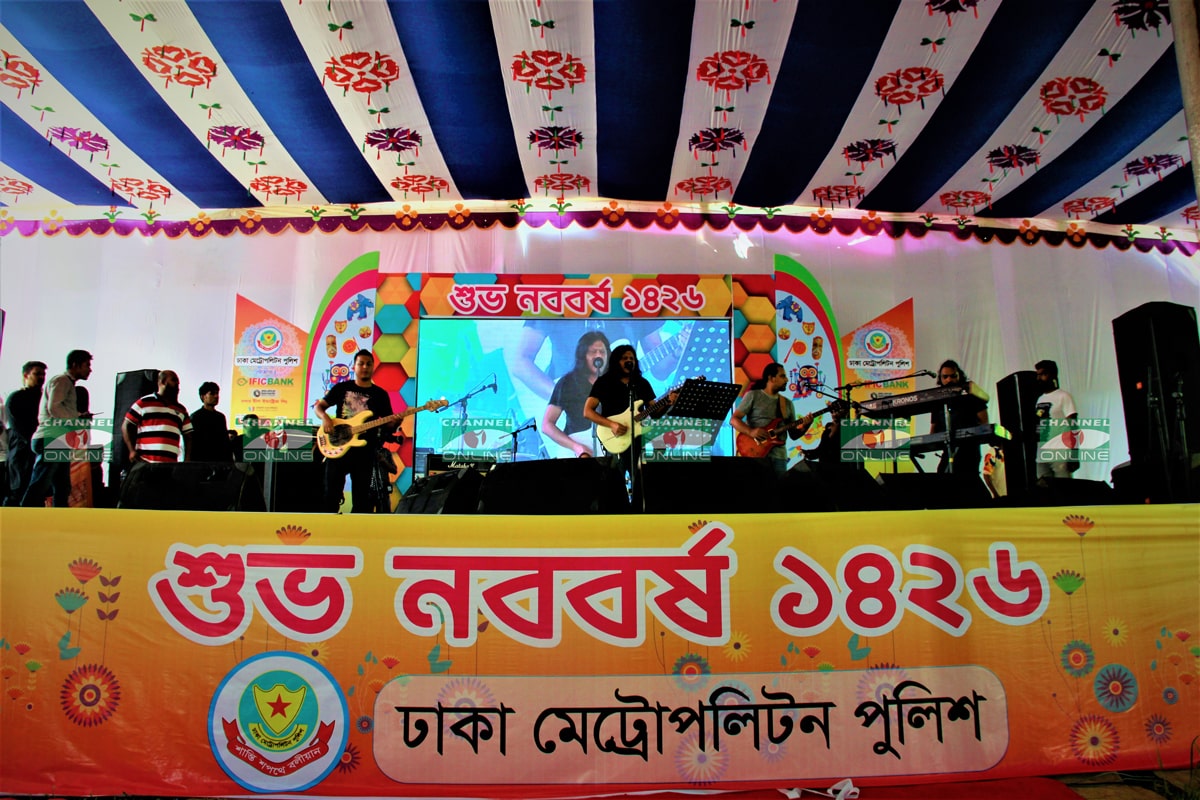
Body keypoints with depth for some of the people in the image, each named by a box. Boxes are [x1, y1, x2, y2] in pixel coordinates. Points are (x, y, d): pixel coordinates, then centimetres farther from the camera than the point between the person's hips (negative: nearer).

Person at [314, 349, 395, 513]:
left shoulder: (380, 394, 8)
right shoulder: (342, 388, 8)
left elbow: (388, 424, 6)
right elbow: (319, 405, 10)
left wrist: (395, 422, -17)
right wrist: (325, 418, -11)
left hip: (365, 451, 0)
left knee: (362, 497, 2)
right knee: (331, 492, 1)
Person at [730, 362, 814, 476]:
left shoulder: (787, 403, 17)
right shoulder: (753, 395, 3)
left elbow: (793, 434, 16)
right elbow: (734, 419, -3)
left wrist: (805, 426, -4)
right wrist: (751, 432, -18)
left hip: (778, 455, 4)